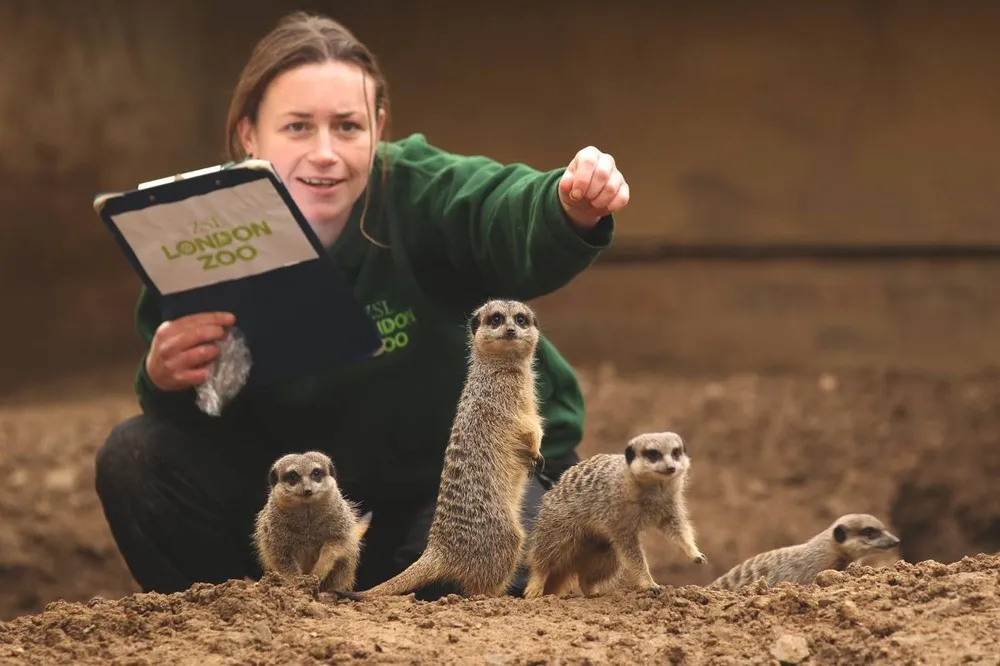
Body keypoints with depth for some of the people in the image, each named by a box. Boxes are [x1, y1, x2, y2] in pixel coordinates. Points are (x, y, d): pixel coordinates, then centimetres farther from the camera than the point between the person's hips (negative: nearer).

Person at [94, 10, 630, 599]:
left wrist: (572, 211, -69)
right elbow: (211, 424, -11)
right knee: (139, 457, -13)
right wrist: (166, 381, -35)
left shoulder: (419, 193, -23)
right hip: (318, 484, 3)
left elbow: (512, 220, -45)